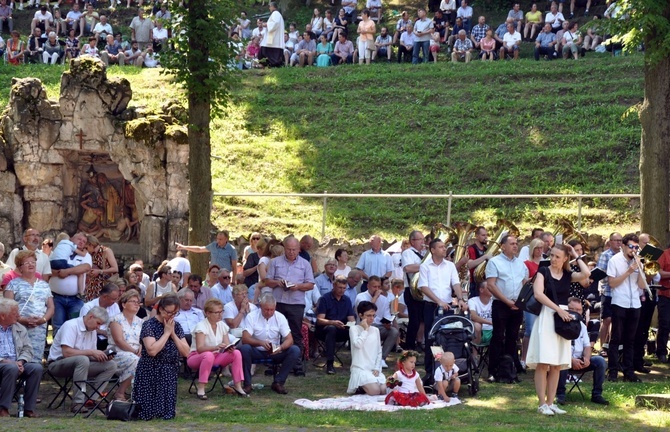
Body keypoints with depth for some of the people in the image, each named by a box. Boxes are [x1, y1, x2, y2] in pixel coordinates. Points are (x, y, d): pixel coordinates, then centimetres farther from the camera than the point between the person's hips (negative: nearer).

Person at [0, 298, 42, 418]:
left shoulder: (20, 329, 18)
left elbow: (27, 349, 11)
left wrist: (21, 361, -10)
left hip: (17, 364, 5)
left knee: (36, 367, -23)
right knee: (11, 368, -37)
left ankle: (29, 408, -20)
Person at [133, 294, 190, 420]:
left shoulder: (176, 326, 8)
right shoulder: (149, 325, -10)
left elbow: (186, 353, 1)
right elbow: (152, 350, -25)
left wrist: (173, 334, -7)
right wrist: (166, 333, -15)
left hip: (169, 375, 5)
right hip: (150, 374, -5)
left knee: (167, 413, -4)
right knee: (147, 413, -9)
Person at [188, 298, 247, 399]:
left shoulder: (222, 325, 3)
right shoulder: (201, 326, -16)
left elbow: (227, 345, 0)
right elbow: (199, 348, -27)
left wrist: (230, 348, -26)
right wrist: (216, 347, -44)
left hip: (216, 357, 6)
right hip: (197, 357, -6)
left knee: (236, 353, -17)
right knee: (209, 355, -40)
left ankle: (238, 386, -10)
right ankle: (200, 389, -33)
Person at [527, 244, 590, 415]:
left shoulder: (568, 275, 10)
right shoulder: (543, 272, 1)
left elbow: (586, 273, -9)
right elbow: (538, 294, -12)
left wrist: (576, 256, 3)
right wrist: (558, 309, -18)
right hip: (546, 317, -4)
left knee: (557, 365, 5)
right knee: (543, 363, -8)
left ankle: (550, 403, 10)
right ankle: (542, 404, -6)